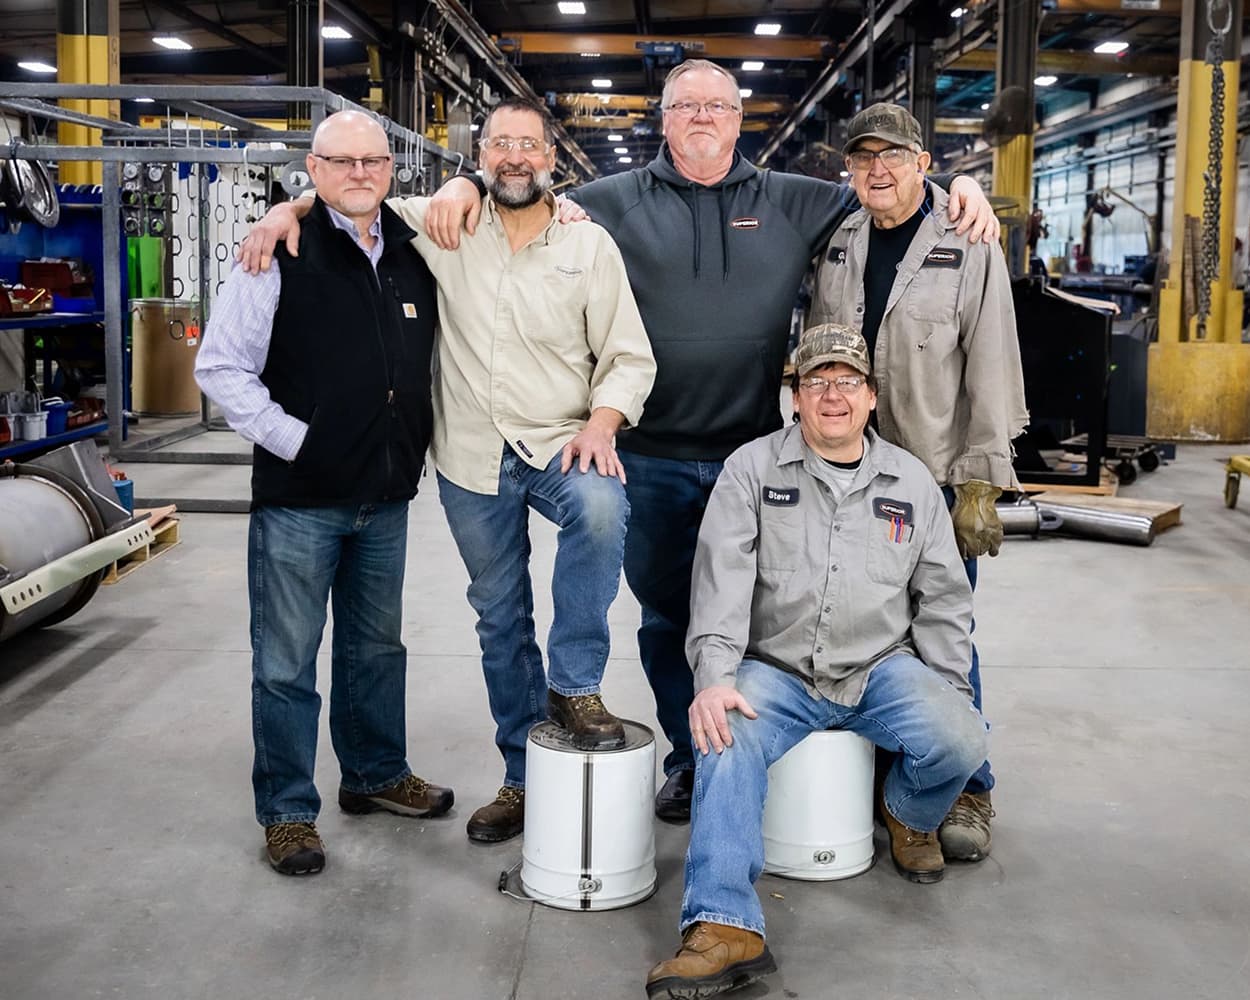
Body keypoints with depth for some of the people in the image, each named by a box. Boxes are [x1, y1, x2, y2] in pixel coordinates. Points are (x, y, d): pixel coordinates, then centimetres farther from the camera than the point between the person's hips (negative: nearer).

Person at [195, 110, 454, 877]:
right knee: (287, 663, 4)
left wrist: (415, 443, 8)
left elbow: (433, 351, 20)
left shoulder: (413, 254, 7)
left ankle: (377, 774, 37)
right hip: (299, 500, -5)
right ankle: (289, 811, 17)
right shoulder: (281, 254, -9)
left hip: (386, 497, 5)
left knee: (377, 646, 19)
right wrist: (292, 438, -16)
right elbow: (221, 366, -10)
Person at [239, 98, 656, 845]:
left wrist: (601, 423, -18)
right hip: (472, 456, 2)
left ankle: (576, 685, -19)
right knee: (500, 616, 10)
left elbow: (630, 356, -1)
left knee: (601, 505, -36)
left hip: (558, 445, -2)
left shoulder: (590, 245, -1)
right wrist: (289, 208, -5)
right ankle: (525, 775, 26)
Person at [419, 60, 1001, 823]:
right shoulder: (616, 202, 5)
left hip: (753, 453, 0)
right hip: (651, 458, 0)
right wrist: (466, 186, -9)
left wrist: (958, 184, -1)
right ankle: (692, 756, 28)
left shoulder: (790, 203, 8)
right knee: (665, 615, 10)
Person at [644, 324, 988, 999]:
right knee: (727, 742, -31)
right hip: (776, 670, -1)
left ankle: (908, 816, 12)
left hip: (881, 669, 2)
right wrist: (715, 677, -21)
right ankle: (724, 929, -34)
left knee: (958, 741, -25)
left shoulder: (911, 482, 11)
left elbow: (943, 599, 15)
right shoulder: (752, 469, 4)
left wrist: (948, 689, 3)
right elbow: (722, 579, -8)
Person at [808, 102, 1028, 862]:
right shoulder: (838, 246, 9)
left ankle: (968, 790, 14)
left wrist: (980, 486, -12)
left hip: (938, 478, -4)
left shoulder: (971, 249, -5)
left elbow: (992, 370, -8)